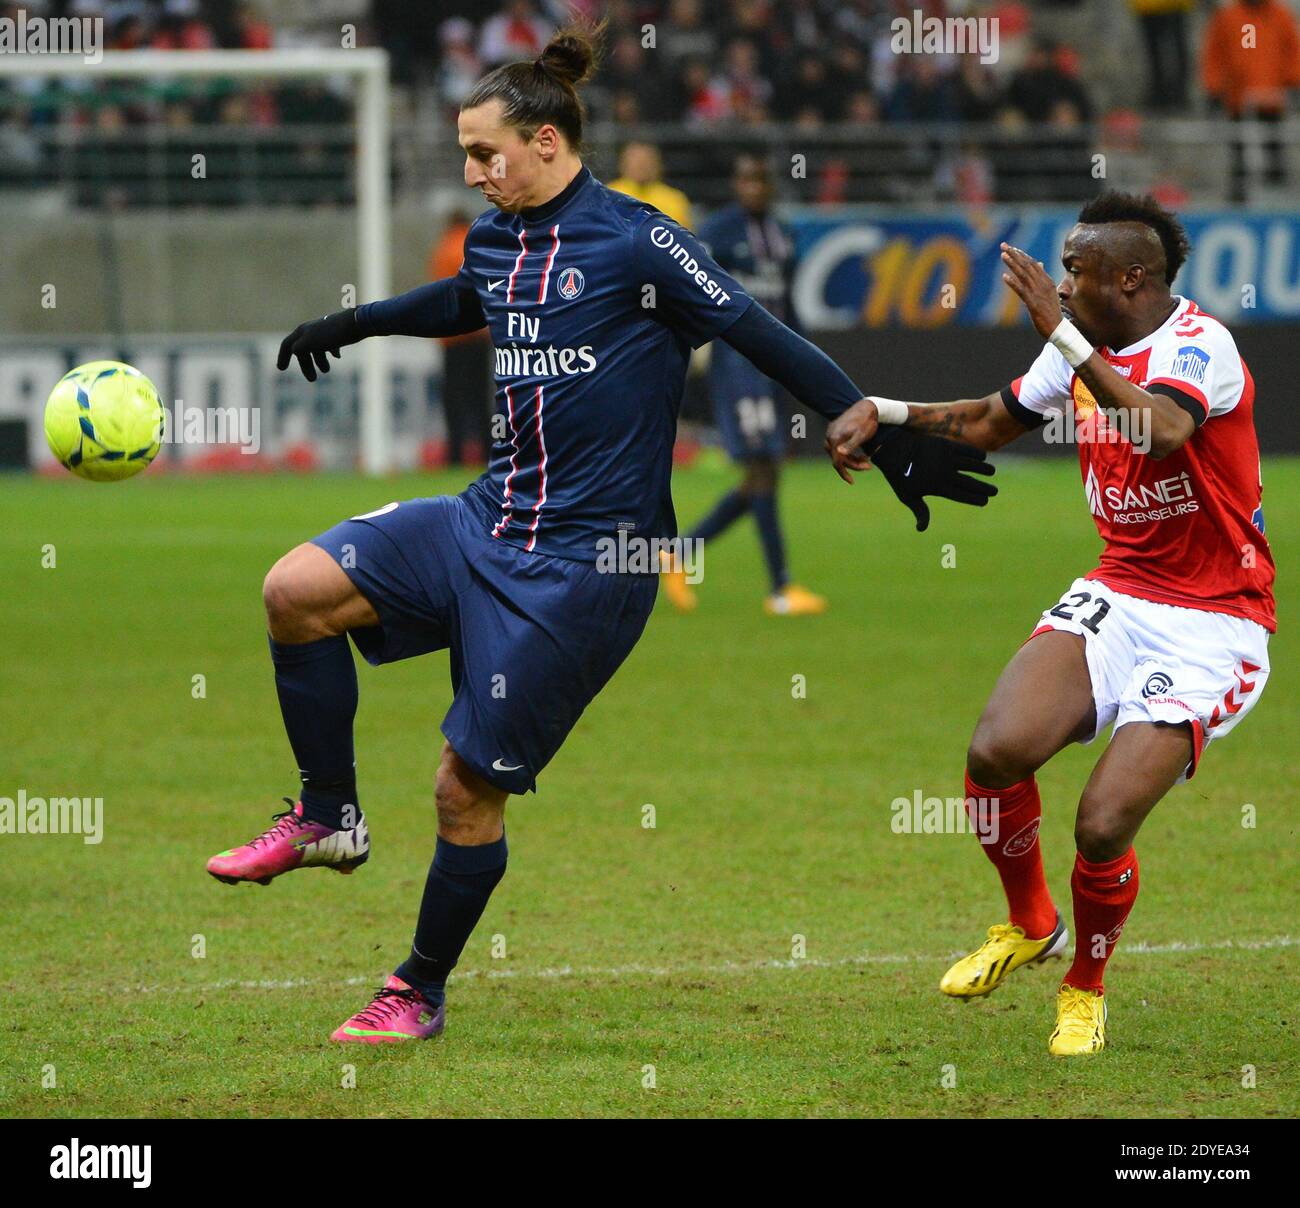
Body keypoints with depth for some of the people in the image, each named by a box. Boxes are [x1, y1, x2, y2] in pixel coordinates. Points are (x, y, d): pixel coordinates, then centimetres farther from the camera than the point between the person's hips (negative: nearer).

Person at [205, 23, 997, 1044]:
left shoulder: (636, 242, -13)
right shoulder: (494, 241, 10)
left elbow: (768, 341, -10)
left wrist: (889, 443, -10)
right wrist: (351, 326, 48)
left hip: (585, 562, -7)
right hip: (489, 520, 7)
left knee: (471, 788, -2)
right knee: (296, 590, -9)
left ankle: (422, 992, 17)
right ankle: (329, 817, 7)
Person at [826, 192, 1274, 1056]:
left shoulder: (1199, 344, -17)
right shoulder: (1083, 349, 7)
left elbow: (1157, 432, -39)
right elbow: (991, 422, 25)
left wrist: (1064, 334, -37)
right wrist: (883, 411, 13)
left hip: (1214, 621, -7)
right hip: (1119, 593, 7)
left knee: (1104, 824, -18)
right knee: (997, 752, -19)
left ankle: (1086, 989, 13)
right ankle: (1029, 925, 10)